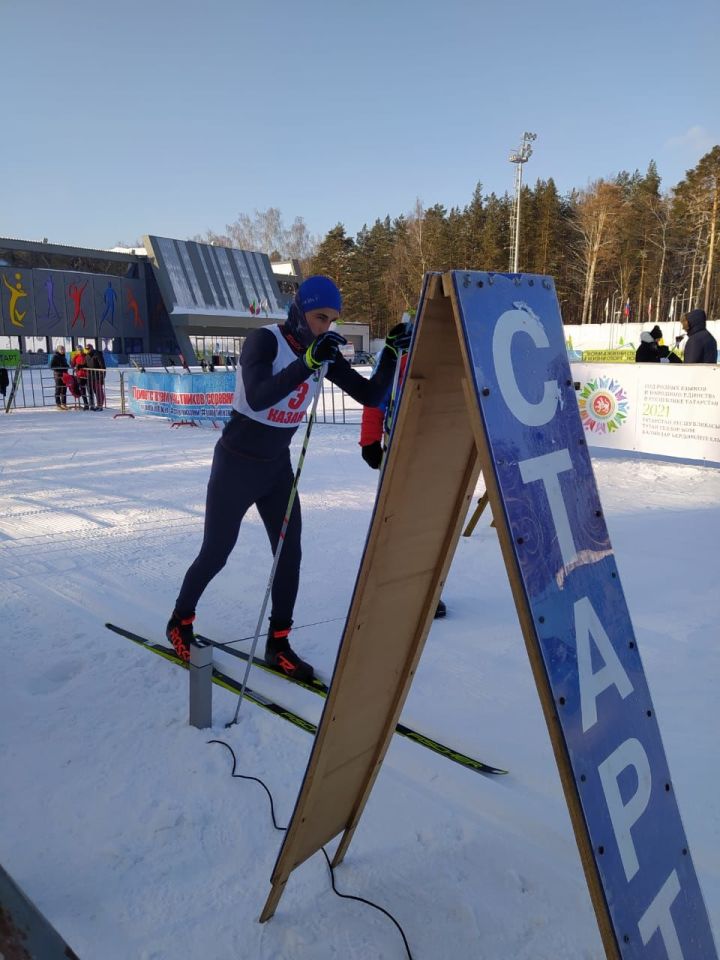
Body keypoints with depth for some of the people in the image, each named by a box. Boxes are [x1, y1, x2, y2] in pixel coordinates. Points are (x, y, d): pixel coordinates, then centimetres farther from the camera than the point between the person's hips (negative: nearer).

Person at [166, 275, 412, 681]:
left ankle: (278, 643, 17)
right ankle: (180, 621, 32)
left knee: (290, 553, 2)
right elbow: (257, 397, -38)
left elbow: (370, 395, -5)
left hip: (278, 466, 6)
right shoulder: (265, 340, -21)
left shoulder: (325, 352, -3)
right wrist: (308, 361, -45)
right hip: (236, 465, -5)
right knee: (216, 554, 7)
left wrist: (392, 353, -19)